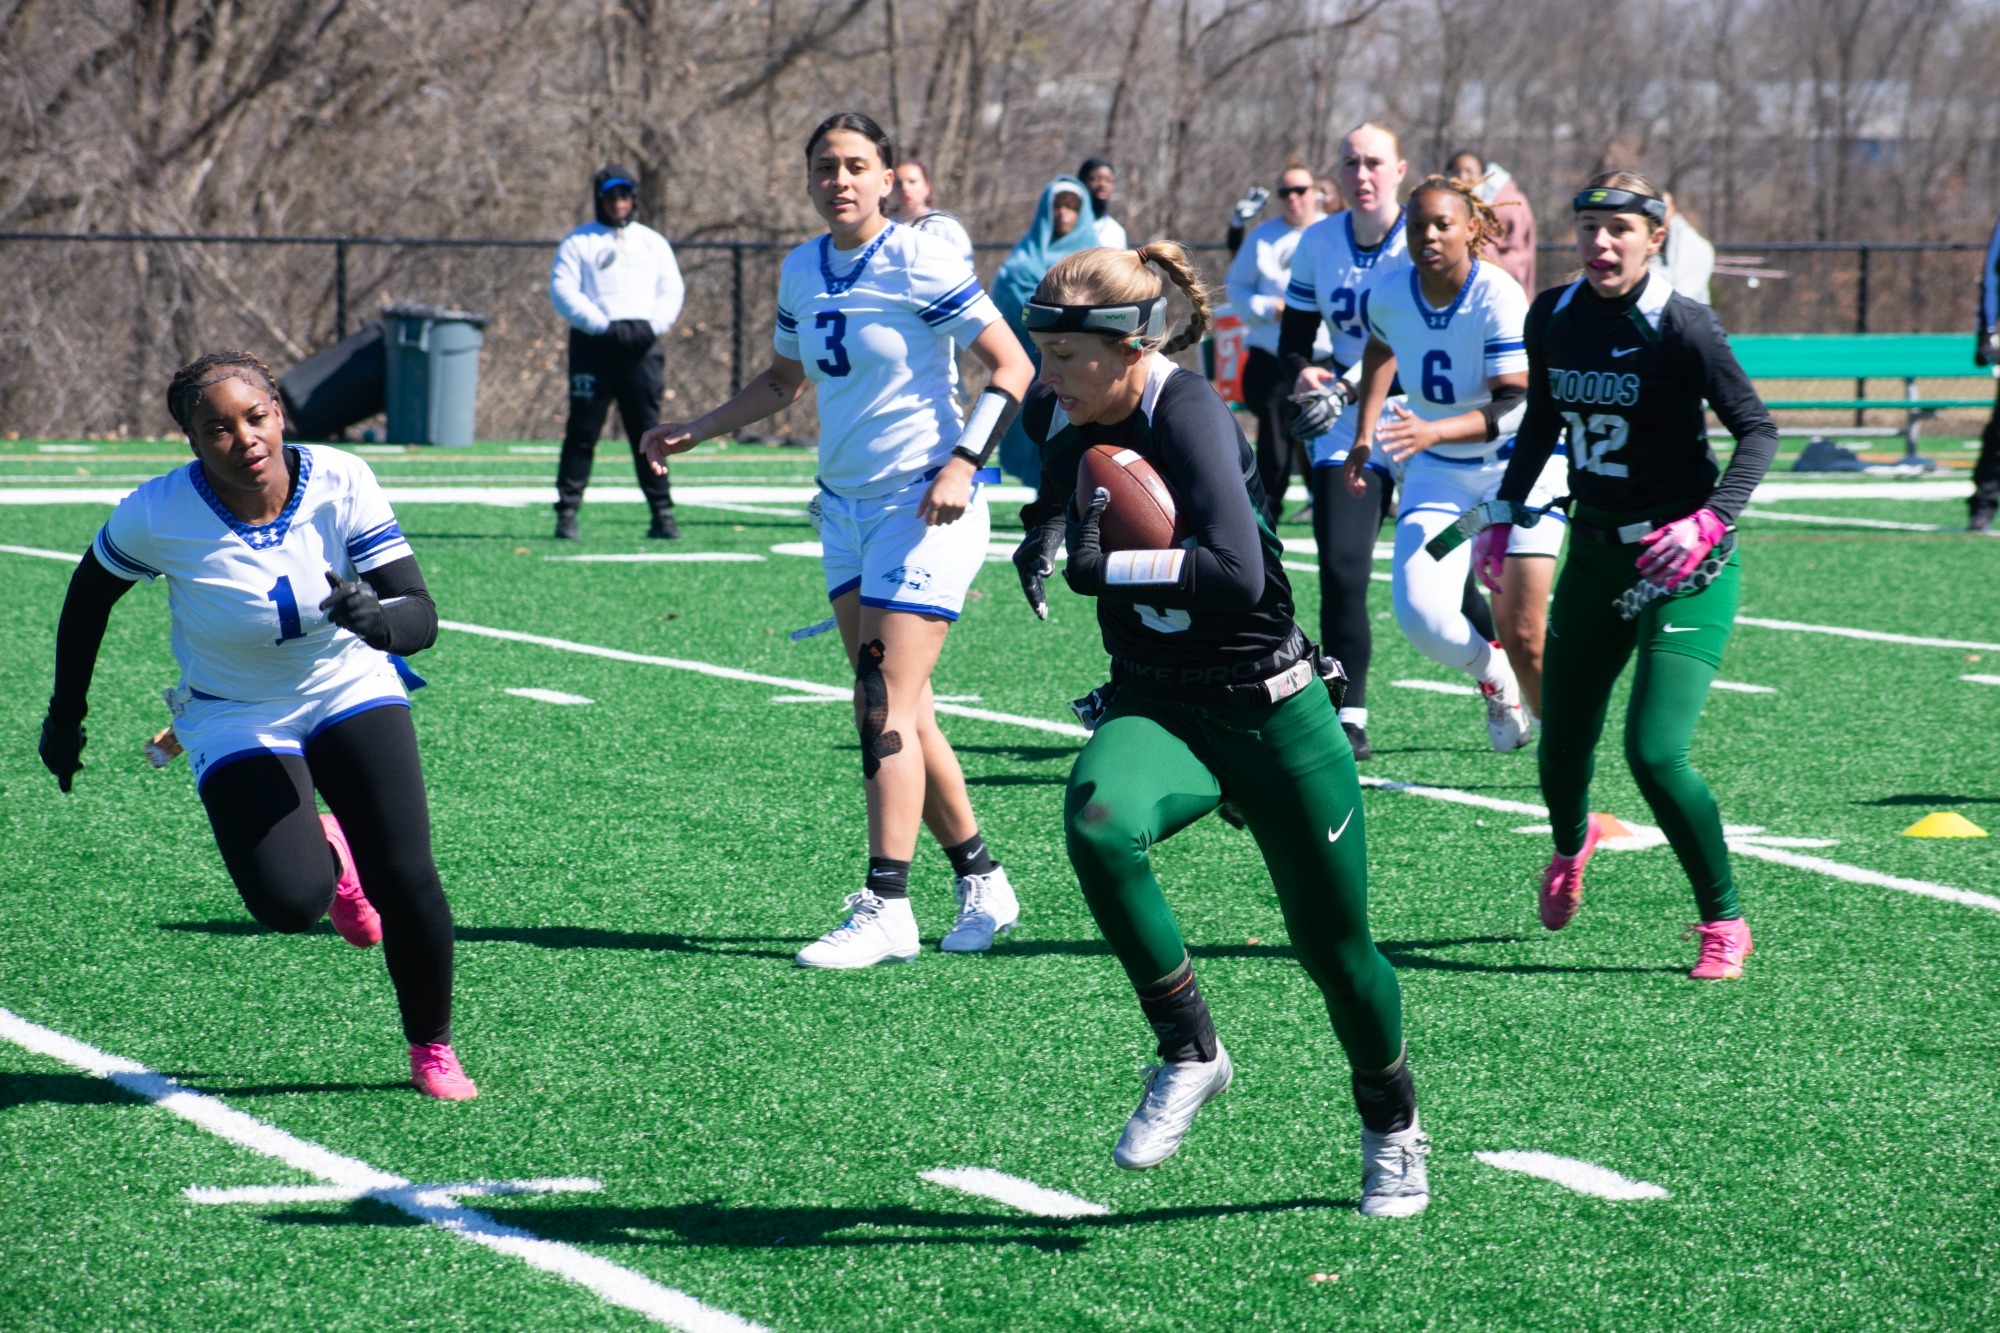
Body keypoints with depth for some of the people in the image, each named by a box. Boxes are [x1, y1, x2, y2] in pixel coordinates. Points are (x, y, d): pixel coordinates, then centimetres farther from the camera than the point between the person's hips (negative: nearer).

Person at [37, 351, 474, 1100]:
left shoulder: (341, 483, -20)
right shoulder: (159, 514, -21)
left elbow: (421, 618, -20)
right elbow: (90, 593, 0)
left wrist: (378, 619, -43)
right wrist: (66, 714, 5)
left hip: (351, 693, 1)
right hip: (238, 722, -1)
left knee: (406, 879, -15)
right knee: (288, 903, -22)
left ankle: (432, 1049, 11)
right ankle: (327, 857, 17)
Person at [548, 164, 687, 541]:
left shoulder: (653, 242, 20)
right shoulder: (578, 242, 10)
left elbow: (672, 291, 12)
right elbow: (562, 290, -2)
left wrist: (652, 327, -7)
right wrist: (601, 325, -15)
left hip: (643, 343, 2)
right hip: (594, 342, -2)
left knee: (649, 432, 0)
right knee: (582, 431, -4)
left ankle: (662, 513, 1)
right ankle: (567, 512, -2)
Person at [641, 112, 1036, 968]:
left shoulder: (920, 264, -12)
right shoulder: (801, 272, 8)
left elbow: (1013, 368, -11)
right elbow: (784, 381, 24)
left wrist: (962, 462, -21)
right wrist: (693, 433, 15)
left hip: (924, 504, -7)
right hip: (846, 505, 7)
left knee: (888, 710, -13)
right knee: (892, 713, 7)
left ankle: (885, 910, -12)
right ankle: (981, 883, 19)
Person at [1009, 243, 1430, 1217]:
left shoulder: (1187, 415, -22)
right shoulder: (1058, 414, -2)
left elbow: (1239, 574, -36)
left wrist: (1100, 566, -30)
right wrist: (1048, 525, 8)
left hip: (1269, 715, -4)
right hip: (1152, 707, 5)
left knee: (1332, 946, 8)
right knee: (1097, 818, -31)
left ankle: (1392, 1129, 37)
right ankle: (1188, 1053, -15)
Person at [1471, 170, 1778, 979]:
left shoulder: (1681, 325, -16)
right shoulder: (1553, 317, 2)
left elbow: (1757, 428, -14)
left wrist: (1711, 521, -25)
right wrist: (1505, 513, 13)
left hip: (1681, 559, -6)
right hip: (1596, 549, 6)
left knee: (1655, 752, -17)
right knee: (1563, 740, 12)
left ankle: (1724, 923, 2)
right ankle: (1571, 844, 48)